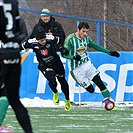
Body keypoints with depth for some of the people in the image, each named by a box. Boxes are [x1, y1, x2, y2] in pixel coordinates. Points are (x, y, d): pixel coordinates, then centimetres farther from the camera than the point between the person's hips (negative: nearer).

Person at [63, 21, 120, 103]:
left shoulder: (86, 38, 4)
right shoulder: (70, 39, -16)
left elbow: (95, 46, 18)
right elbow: (64, 54, -18)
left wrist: (109, 52, 14)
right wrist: (73, 57, -37)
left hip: (87, 64, 5)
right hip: (77, 69, -5)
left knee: (100, 83, -11)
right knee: (91, 89, -5)